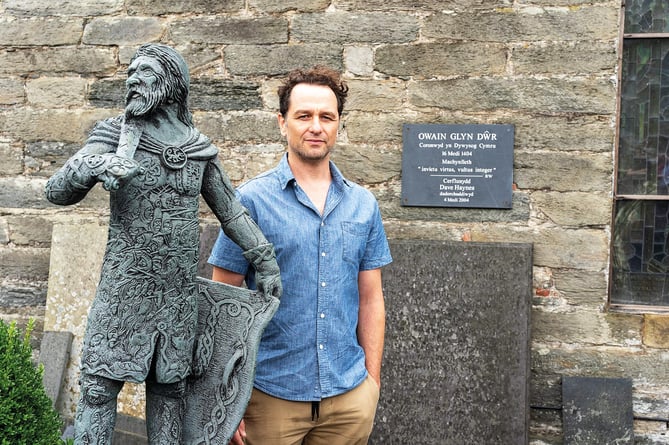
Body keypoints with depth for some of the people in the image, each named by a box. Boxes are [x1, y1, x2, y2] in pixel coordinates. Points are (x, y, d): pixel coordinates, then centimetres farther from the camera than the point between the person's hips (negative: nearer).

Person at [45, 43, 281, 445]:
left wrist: (266, 263, 9)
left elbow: (231, 211, 12)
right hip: (124, 287, -2)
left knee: (169, 385, 11)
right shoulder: (115, 134, 0)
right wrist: (90, 166, -29)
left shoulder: (198, 147, 5)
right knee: (100, 385, -3)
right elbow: (58, 192, -8)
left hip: (180, 291, 2)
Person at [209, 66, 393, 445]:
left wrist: (373, 380, 6)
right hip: (271, 395, -3)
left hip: (349, 395, 3)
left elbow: (370, 298, 9)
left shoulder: (363, 204, 5)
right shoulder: (252, 200, -6)